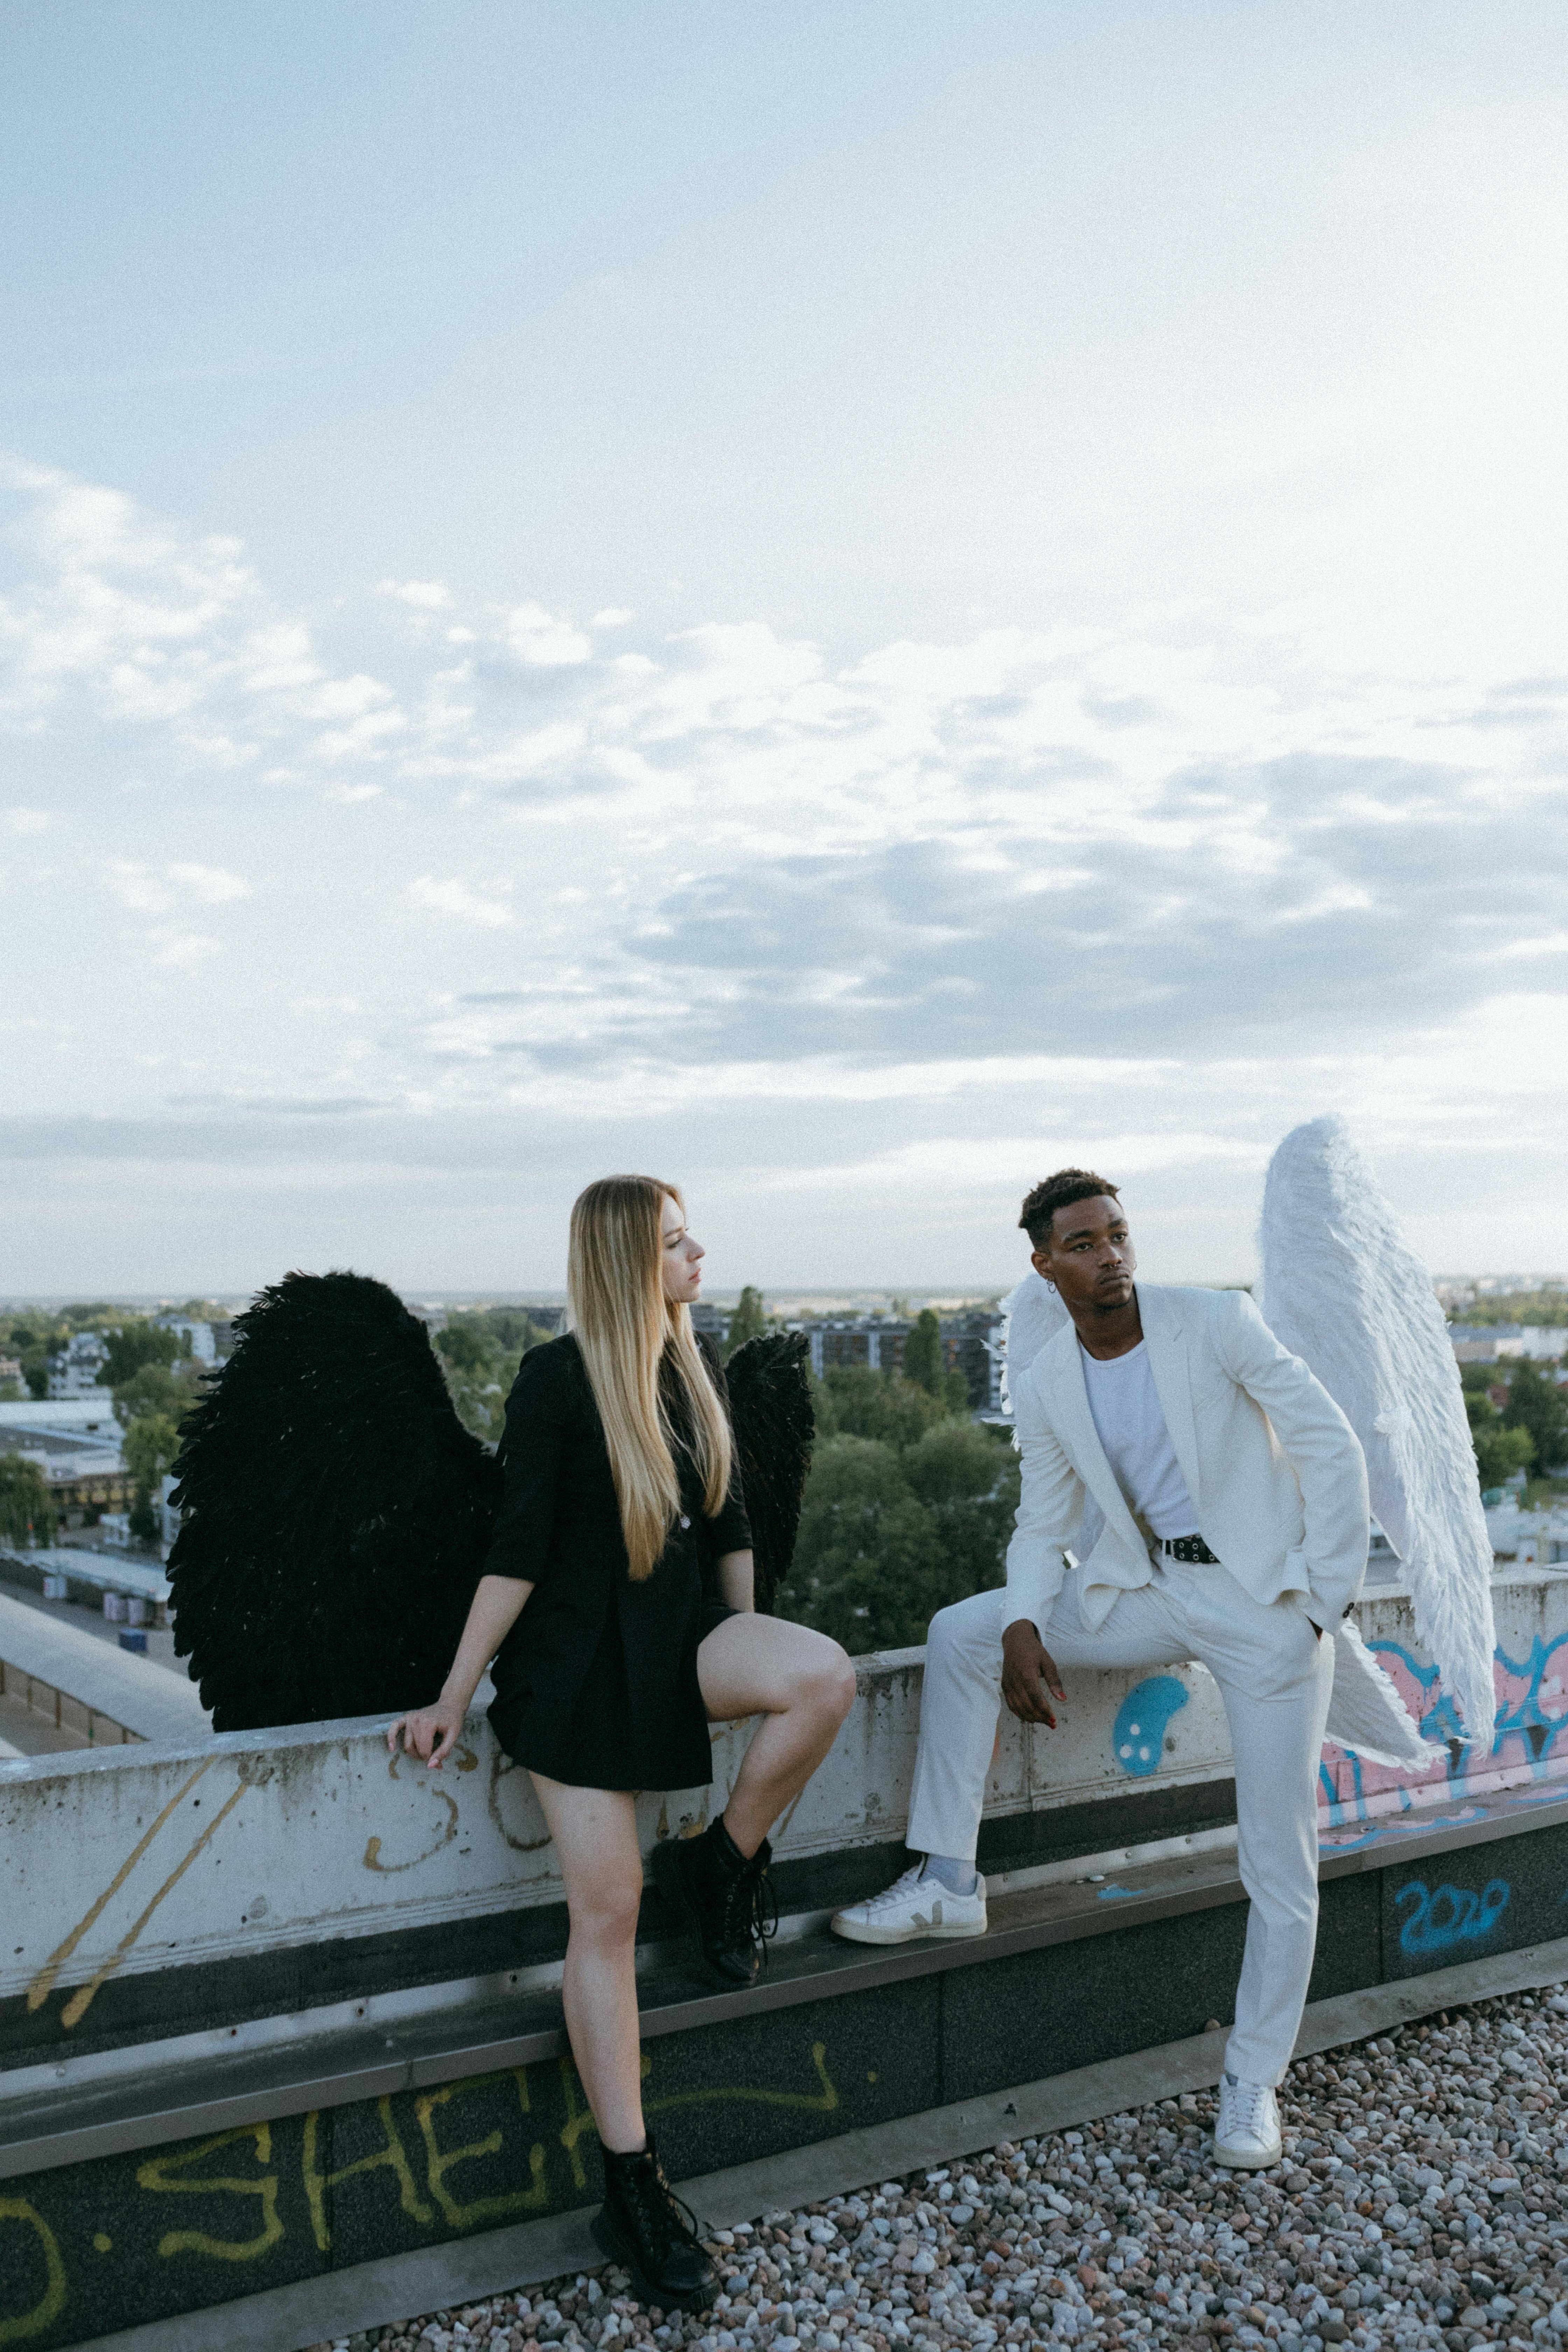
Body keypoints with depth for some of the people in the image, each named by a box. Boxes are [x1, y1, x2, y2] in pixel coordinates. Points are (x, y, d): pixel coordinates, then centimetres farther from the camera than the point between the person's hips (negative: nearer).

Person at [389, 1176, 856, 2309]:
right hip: (578, 1653, -5)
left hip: (682, 1633, 5)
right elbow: (521, 1546, -9)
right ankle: (633, 2190, 5)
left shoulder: (700, 1363, 6)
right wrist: (454, 1700, -9)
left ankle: (723, 1862, -2)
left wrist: (749, 1661, 19)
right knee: (608, 1907, -7)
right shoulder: (558, 1378, -11)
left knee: (827, 1676, -26)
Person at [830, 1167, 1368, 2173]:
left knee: (1282, 1864, 0)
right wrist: (1023, 1628, -13)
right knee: (959, 1632, -6)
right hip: (1148, 1589, 4)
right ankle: (948, 1882, 2)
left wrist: (1325, 1601, -11)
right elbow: (1045, 1528, 6)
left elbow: (1333, 1447, -10)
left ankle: (1254, 2079, 21)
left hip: (1267, 1600, -4)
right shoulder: (1045, 1388, -3)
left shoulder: (1218, 1323, -15)